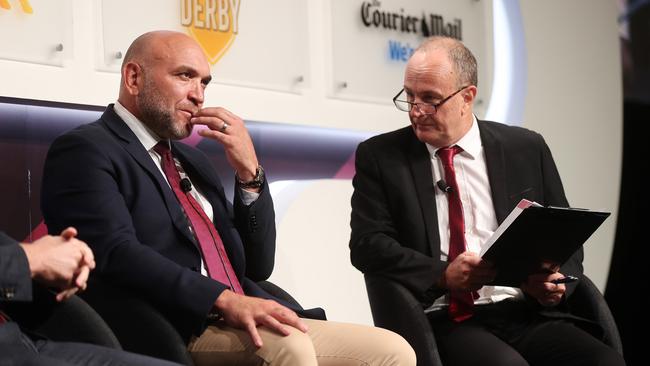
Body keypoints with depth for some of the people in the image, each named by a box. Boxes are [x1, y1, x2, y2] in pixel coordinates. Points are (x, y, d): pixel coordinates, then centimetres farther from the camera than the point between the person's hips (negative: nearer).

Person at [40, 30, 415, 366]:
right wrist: (225, 300, -27)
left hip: (241, 326, 8)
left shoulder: (191, 159, 24)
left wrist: (250, 171, 6)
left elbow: (257, 267, 19)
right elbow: (116, 253, -18)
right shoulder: (86, 150, 0)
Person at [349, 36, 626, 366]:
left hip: (528, 313, 3)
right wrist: (442, 276, -15)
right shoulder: (380, 156, 10)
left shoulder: (526, 149, 14)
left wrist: (556, 283, -7)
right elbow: (367, 243, 1)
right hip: (445, 322, -3)